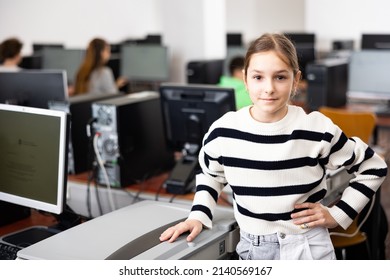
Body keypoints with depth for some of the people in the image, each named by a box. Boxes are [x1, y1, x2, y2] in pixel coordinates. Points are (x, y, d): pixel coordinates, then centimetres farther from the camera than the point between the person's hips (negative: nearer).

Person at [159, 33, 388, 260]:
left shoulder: (318, 130, -15)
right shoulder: (223, 132, -10)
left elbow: (373, 168, 0)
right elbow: (210, 176, 12)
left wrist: (338, 214, -5)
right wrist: (198, 216, -1)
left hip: (307, 250, -2)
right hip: (250, 249, 2)